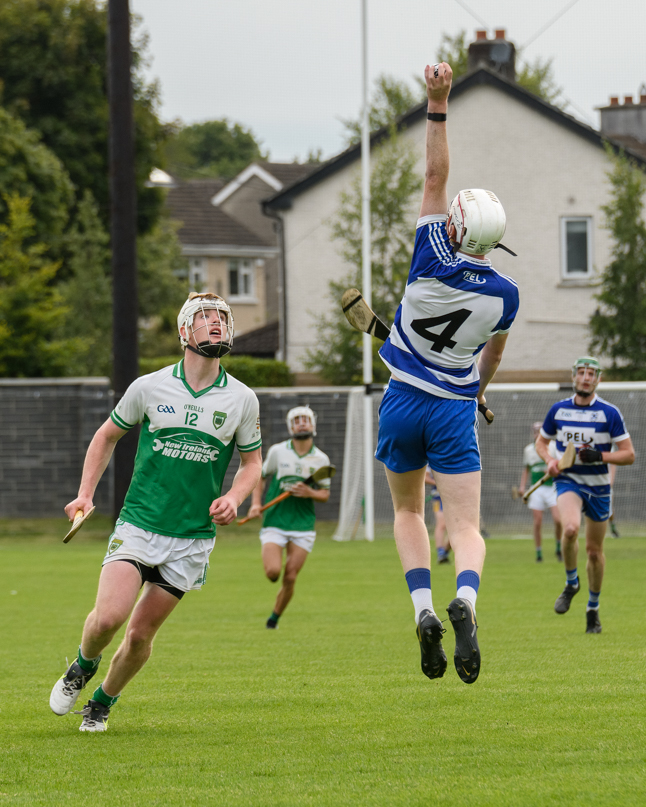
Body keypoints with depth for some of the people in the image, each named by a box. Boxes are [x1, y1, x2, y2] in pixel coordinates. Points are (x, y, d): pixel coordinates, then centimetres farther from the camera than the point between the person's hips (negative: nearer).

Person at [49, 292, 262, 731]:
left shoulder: (243, 399, 0)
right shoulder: (149, 387, -2)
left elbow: (252, 463, 13)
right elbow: (107, 436, 14)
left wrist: (233, 497, -7)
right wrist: (85, 493, 4)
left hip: (193, 538, 1)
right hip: (138, 525, -1)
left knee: (141, 635, 2)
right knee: (109, 616, -20)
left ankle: (103, 701, 29)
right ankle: (83, 666, 14)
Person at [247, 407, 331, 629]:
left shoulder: (321, 459, 4)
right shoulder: (277, 452, 0)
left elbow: (325, 494, 10)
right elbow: (260, 476, 12)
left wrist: (310, 493, -12)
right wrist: (256, 503, -3)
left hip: (303, 526, 1)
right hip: (274, 523, -1)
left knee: (290, 578, -3)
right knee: (272, 572, -17)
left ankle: (275, 617, 18)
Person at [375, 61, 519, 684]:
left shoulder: (433, 259, -15)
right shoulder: (504, 293, -8)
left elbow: (434, 175, -11)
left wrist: (438, 103, -15)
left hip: (405, 400, 0)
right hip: (456, 410, 0)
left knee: (408, 512, 18)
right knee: (465, 527, -1)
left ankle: (423, 608, -4)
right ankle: (465, 600, -33)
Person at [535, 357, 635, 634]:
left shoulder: (609, 413, -5)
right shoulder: (558, 410, 2)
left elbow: (629, 455, -5)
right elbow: (541, 441, 17)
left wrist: (600, 456, -20)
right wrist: (550, 460, -5)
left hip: (598, 486, 0)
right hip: (568, 481, 0)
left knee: (594, 550, 7)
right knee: (570, 528, -29)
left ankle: (593, 609, 25)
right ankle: (571, 582, -4)